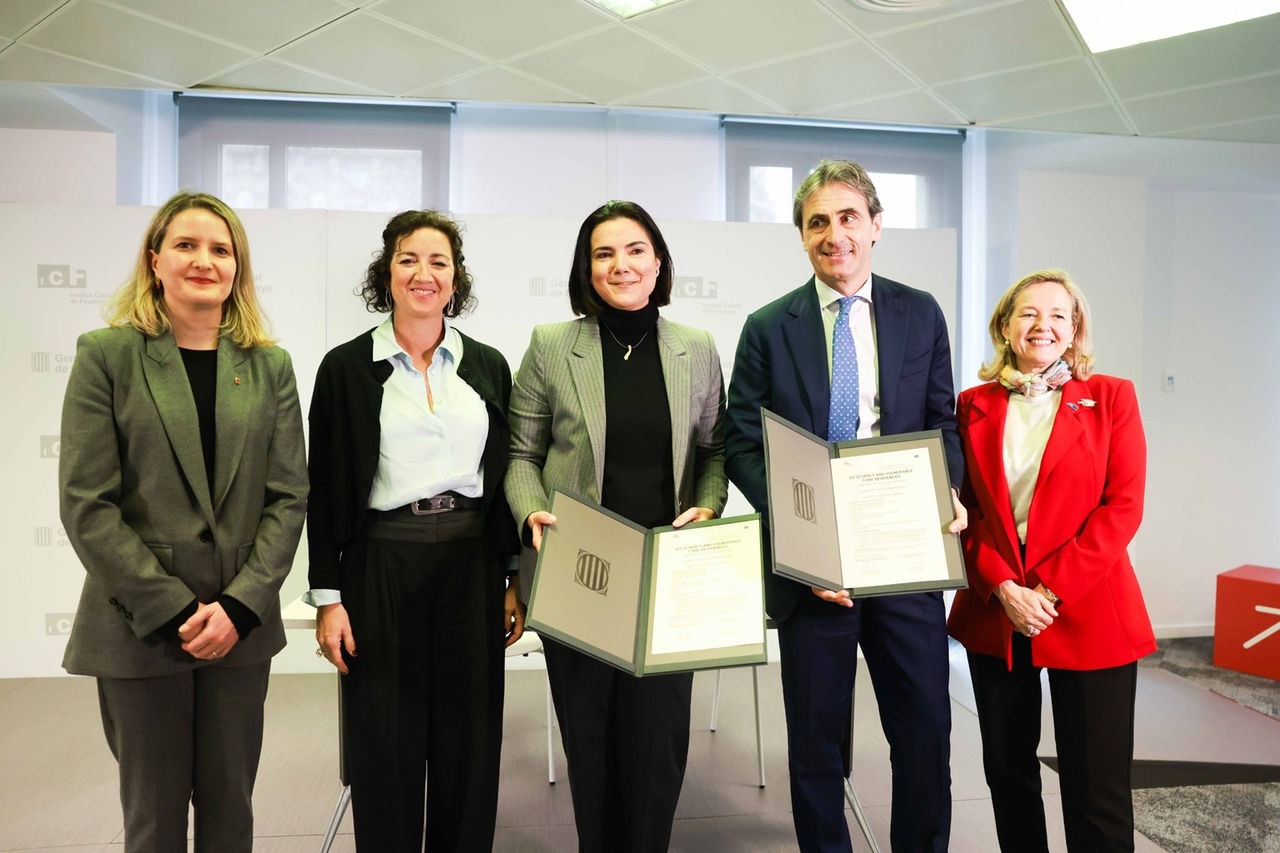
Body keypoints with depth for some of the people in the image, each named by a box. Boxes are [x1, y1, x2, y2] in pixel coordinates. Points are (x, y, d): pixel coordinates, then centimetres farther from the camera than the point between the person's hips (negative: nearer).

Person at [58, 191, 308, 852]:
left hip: (241, 625, 2)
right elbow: (86, 504, -7)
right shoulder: (107, 355, -2)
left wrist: (239, 605, -10)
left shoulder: (269, 365, 6)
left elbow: (289, 497, 1)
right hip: (139, 625, -2)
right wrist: (174, 611, -13)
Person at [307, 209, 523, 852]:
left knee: (469, 740, 9)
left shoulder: (488, 365, 7)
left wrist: (514, 581, 6)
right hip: (381, 565, -2)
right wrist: (328, 596, -4)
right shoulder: (346, 367, 0)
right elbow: (324, 490, 0)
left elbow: (506, 479, 9)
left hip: (472, 564, 2)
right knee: (387, 745, 7)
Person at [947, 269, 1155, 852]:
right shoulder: (974, 405, 7)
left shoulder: (1111, 398, 2)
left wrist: (1049, 589, -13)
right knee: (1007, 770, 13)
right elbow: (963, 508, 5)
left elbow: (1123, 507, -6)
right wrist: (1001, 587, -9)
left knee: (1096, 790, 1)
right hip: (993, 609, 3)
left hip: (1087, 613, -2)